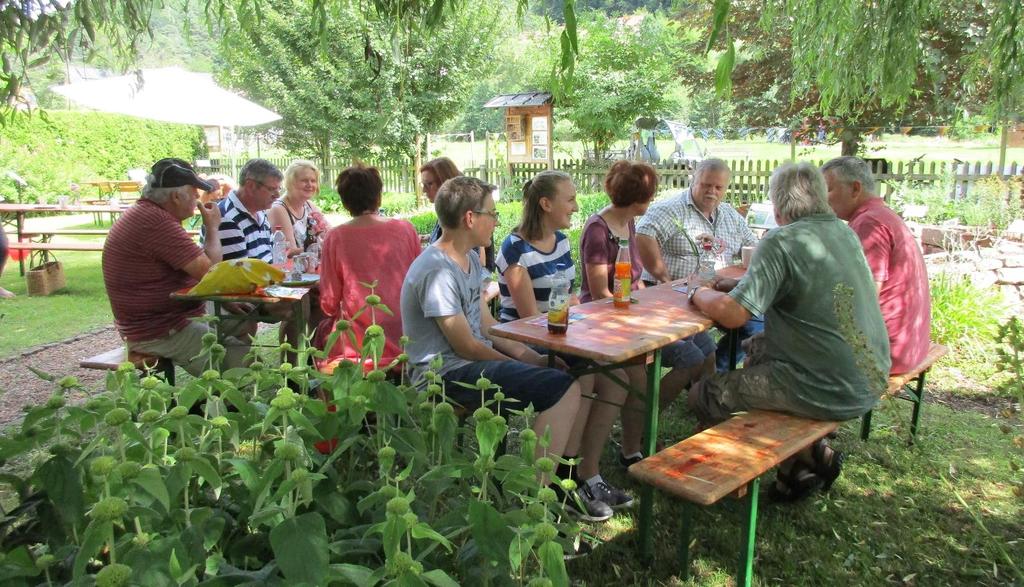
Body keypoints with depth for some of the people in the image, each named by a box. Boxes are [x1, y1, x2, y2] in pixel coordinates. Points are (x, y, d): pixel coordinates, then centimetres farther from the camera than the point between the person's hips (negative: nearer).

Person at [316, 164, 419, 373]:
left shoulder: (336, 238, -8)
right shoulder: (406, 229, -3)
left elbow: (329, 305, -5)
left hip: (358, 350, -2)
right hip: (403, 345, 3)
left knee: (323, 328, 27)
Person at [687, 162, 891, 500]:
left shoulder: (781, 242, -17)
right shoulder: (844, 232, 8)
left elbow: (732, 314, -25)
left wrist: (700, 294, -4)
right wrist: (738, 284, 15)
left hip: (829, 392, -9)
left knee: (704, 396, -2)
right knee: (757, 348, 27)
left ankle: (805, 458, 10)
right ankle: (808, 450, 22)